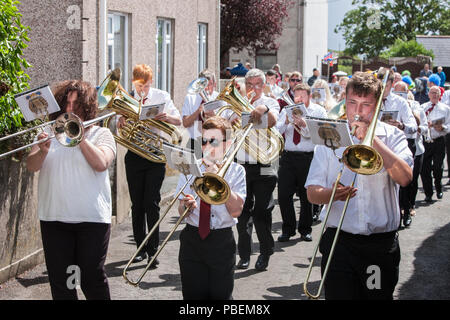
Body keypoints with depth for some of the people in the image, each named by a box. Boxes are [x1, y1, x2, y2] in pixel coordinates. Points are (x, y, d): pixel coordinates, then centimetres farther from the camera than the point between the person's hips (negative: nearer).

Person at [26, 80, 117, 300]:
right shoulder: (51, 133, 11)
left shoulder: (101, 134, 5)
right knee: (59, 280, 6)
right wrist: (42, 151, -22)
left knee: (92, 278, 0)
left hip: (91, 218, -3)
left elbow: (101, 164, -13)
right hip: (54, 218, 3)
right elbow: (31, 166, -1)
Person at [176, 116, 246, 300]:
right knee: (193, 295, 4)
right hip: (192, 241, 2)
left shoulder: (236, 171, 0)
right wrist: (187, 205, -22)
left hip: (222, 243, -2)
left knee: (221, 295, 2)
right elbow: (181, 210, 1)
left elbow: (236, 210, -13)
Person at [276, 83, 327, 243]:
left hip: (308, 157, -2)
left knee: (306, 196, 4)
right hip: (288, 156, 2)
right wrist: (286, 121, -13)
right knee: (284, 194, -1)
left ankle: (305, 230, 17)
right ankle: (288, 229, 12)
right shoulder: (287, 110, 13)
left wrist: (304, 125, -24)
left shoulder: (319, 111, 5)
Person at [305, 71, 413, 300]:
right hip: (338, 243, 0)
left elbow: (405, 177, -16)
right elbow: (312, 193, 1)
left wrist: (371, 139, -15)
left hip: (381, 245, 0)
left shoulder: (392, 136, 3)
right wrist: (332, 194, -21)